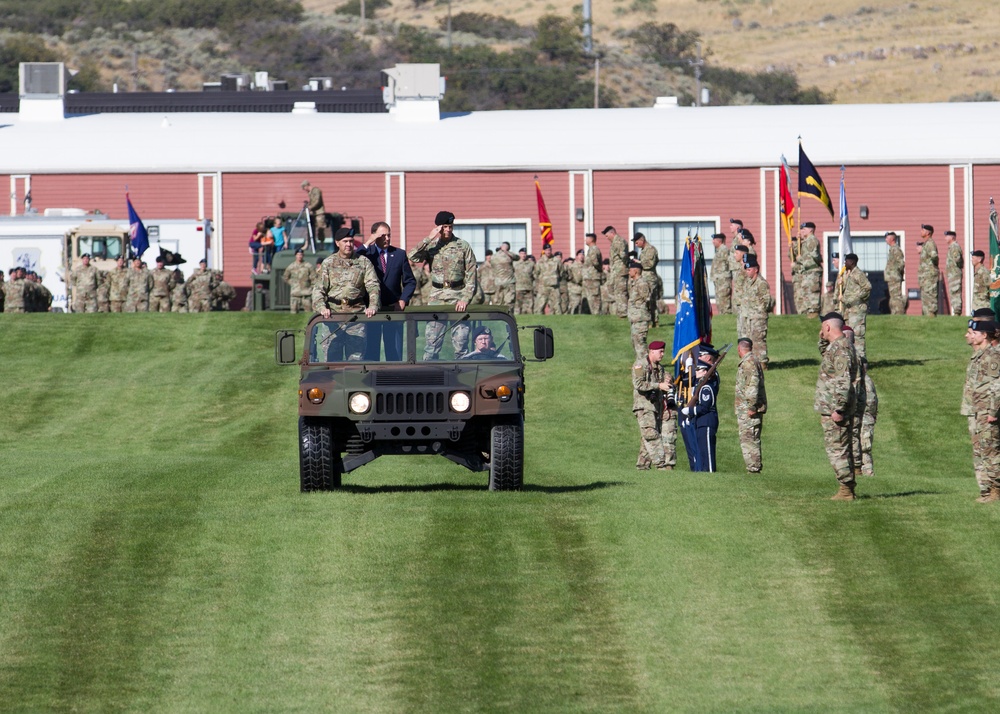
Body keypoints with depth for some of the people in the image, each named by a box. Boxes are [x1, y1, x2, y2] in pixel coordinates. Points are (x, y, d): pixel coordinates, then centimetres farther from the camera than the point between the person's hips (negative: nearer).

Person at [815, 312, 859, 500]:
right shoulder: (835, 347, 14)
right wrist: (823, 339, 21)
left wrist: (838, 409, -25)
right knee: (841, 450, 14)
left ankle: (846, 490, -7)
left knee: (837, 450, -8)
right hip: (832, 408, 11)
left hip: (833, 409, -11)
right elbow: (824, 352, 40)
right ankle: (847, 489, 18)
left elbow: (844, 382, -24)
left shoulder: (841, 349, -17)